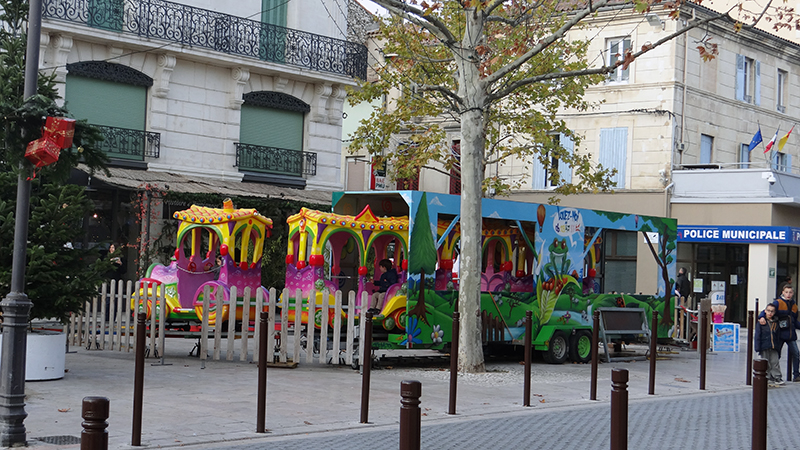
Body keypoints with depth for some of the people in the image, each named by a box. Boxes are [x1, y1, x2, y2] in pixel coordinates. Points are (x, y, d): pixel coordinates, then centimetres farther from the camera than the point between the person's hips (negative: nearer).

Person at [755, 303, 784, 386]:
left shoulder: (775, 323, 10)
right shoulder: (761, 322, -3)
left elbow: (778, 336, 16)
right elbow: (758, 335, -4)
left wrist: (778, 347, 13)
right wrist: (758, 347, -10)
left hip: (774, 348, 3)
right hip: (764, 347, -3)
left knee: (775, 362, 0)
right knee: (766, 363, 4)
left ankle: (777, 378, 6)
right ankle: (768, 378, 12)